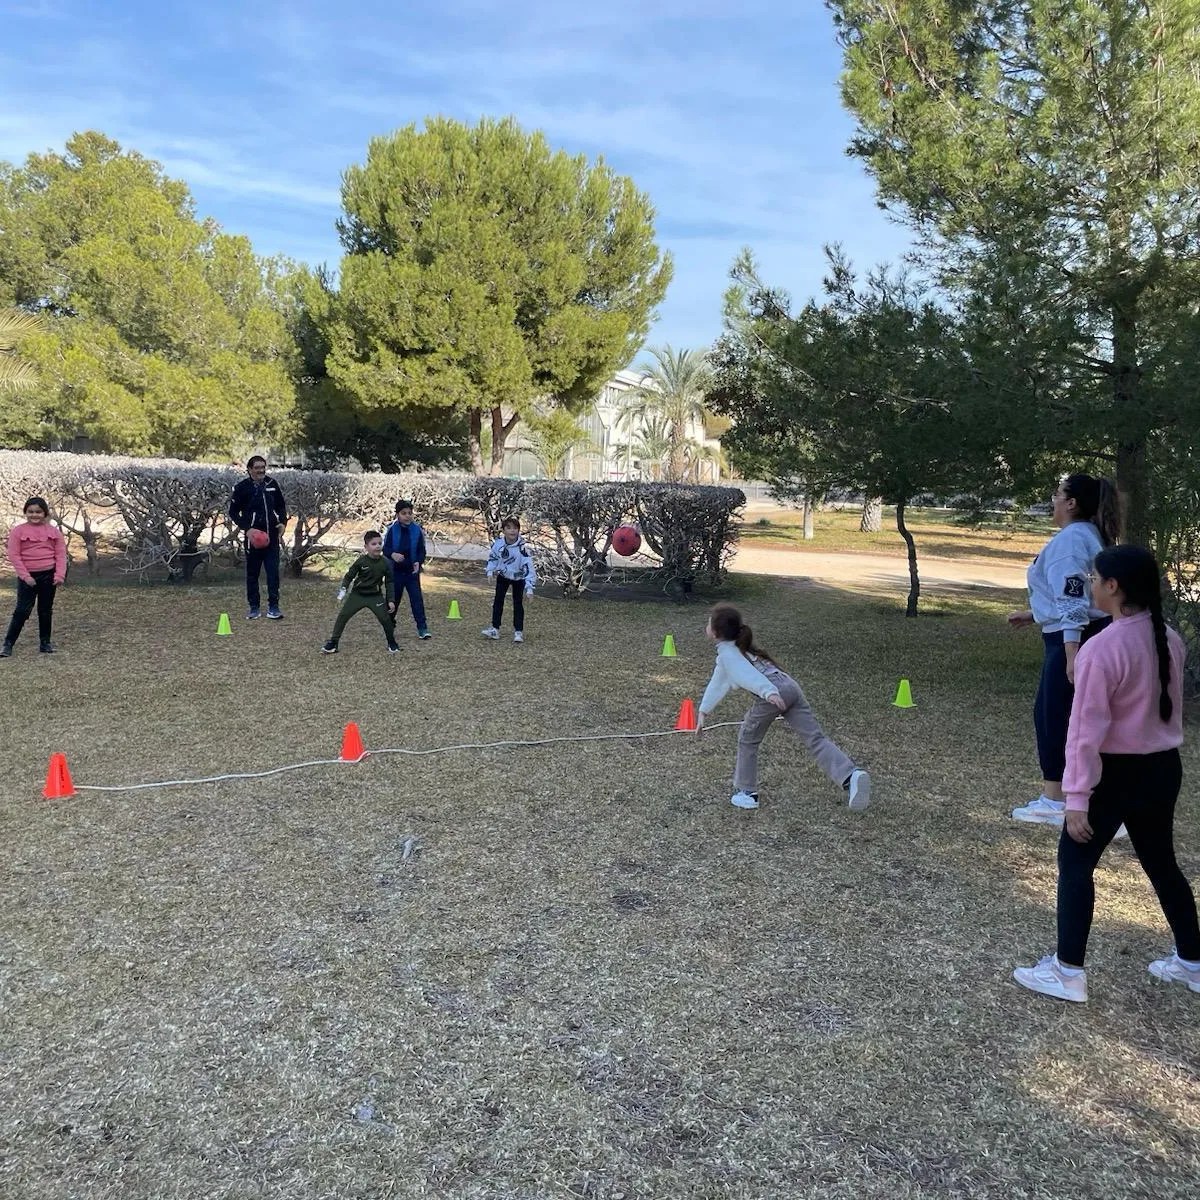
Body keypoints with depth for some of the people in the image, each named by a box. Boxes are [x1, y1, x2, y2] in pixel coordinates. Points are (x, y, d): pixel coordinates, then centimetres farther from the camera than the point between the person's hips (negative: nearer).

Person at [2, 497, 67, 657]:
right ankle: (8, 644, 3)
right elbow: (14, 555, -5)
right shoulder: (18, 531, -2)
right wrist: (25, 576, -12)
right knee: (22, 610, -4)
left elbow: (61, 554, 2)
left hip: (49, 575, 2)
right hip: (27, 577, -2)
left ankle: (45, 642, 20)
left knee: (46, 610, 10)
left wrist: (60, 574, -10)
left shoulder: (54, 531, 4)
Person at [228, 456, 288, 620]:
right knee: (252, 573, 7)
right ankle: (254, 608, 16)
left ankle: (273, 607, 5)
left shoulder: (272, 484, 4)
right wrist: (246, 528, -13)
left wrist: (282, 522, 1)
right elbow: (233, 512, -1)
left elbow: (281, 505, 17)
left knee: (273, 572, -2)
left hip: (272, 535, 2)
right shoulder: (243, 488, -5)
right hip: (253, 536, -2)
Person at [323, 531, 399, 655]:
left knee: (386, 619, -6)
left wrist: (391, 600, -5)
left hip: (375, 596, 0)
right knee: (343, 616, -4)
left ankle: (392, 643, 17)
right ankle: (333, 642, 7)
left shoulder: (385, 563, -8)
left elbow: (389, 583, -1)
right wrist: (343, 589, -12)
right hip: (357, 594, 0)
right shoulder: (361, 561, -12)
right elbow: (349, 576, -1)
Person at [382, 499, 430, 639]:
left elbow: (421, 550, 1)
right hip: (395, 570, 0)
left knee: (417, 599, -5)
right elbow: (386, 548, -6)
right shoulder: (391, 529, -5)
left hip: (412, 571, 0)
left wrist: (418, 562, -17)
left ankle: (422, 628, -4)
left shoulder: (417, 530, -4)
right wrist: (393, 555, -28)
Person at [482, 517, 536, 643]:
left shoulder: (522, 547, -31)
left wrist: (529, 587, -35)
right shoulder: (498, 543, -20)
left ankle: (518, 631, 9)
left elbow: (528, 566, -31)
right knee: (498, 601, 6)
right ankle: (494, 629, 14)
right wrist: (490, 571, -8)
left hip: (518, 578, -3)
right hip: (503, 576, 3)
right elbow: (492, 556, 2)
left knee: (518, 604, -1)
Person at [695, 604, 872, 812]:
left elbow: (749, 674, -16)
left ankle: (747, 792, 22)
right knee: (816, 738, -3)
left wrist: (769, 692, -32)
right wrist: (704, 711, 48)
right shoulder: (736, 648, 33)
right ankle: (851, 776, -22)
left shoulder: (727, 653, 4)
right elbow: (718, 683, 42)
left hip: (775, 693, -8)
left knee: (747, 740, 14)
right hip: (791, 687, 8)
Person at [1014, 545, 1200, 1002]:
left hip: (1117, 772, -7)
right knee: (1161, 864, 23)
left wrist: (1077, 798, -17)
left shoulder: (1102, 648, -23)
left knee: (1075, 862, 4)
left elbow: (1088, 730, -21)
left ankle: (1067, 972, 8)